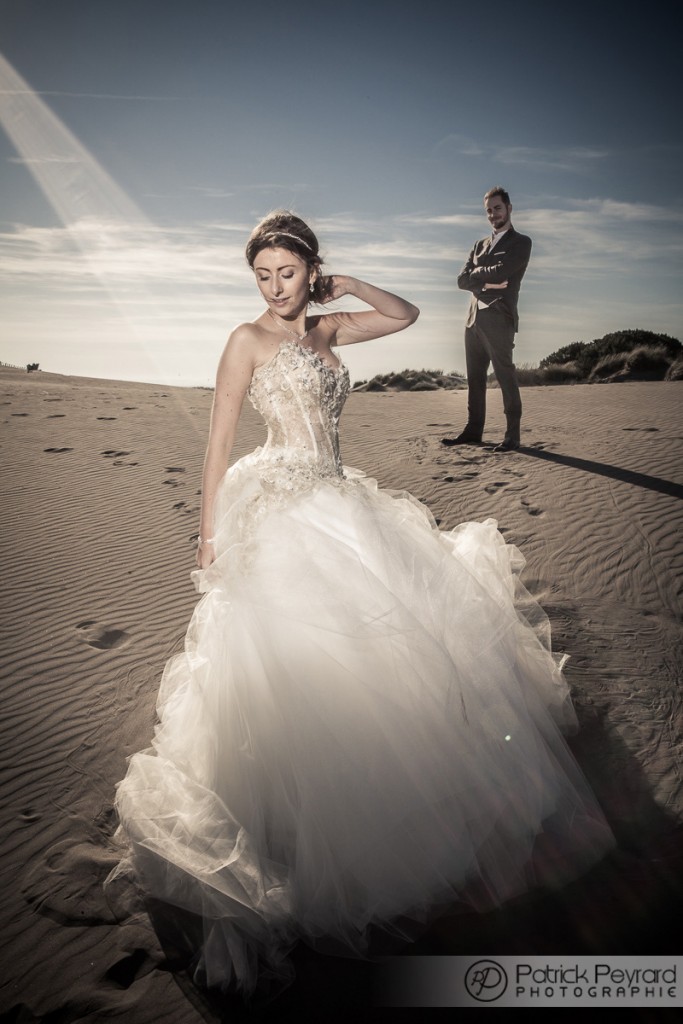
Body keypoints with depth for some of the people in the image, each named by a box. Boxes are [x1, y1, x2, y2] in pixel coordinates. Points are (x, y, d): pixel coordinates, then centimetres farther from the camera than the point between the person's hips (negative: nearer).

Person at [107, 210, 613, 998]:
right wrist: (210, 535, -9)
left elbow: (407, 316, 21)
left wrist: (346, 286, 10)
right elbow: (218, 440, -6)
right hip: (281, 513, -7)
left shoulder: (325, 333, 14)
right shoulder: (248, 340, -3)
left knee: (413, 612, 8)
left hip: (337, 501, 7)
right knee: (305, 659, -10)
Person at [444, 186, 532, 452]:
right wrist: (487, 282, -6)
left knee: (506, 377, -6)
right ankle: (473, 431, 13)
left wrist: (476, 274, 1)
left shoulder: (521, 243, 3)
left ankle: (512, 436, -3)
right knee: (475, 378, 7)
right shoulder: (480, 244, 21)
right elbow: (462, 280, 8)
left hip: (499, 320, -6)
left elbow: (498, 272, -13)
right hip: (474, 319, 6)